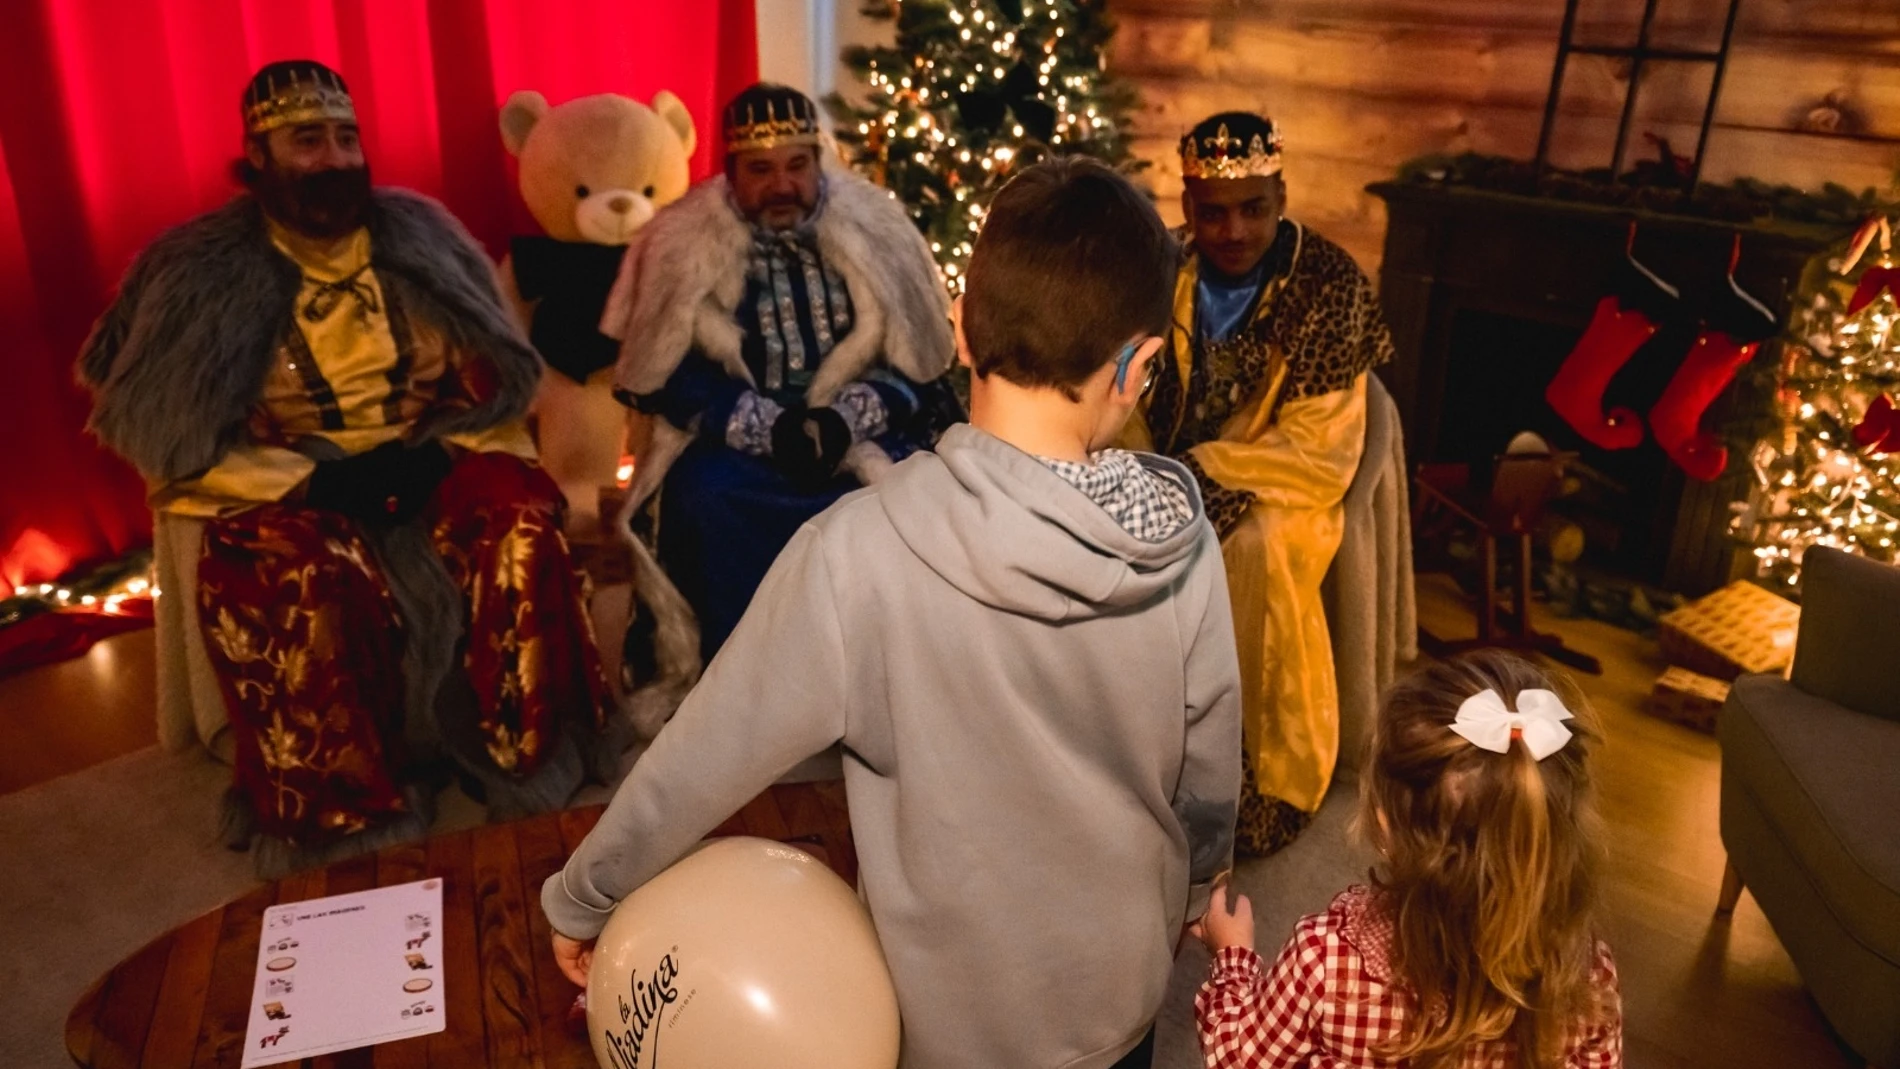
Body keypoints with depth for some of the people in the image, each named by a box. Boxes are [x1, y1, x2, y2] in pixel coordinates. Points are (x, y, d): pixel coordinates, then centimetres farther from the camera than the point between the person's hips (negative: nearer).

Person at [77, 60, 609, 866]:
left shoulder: (418, 235, 4)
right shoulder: (203, 271, -4)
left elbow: (491, 378, 7)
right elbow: (170, 435, -8)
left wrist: (439, 452, -11)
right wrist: (316, 481, -18)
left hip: (429, 460, 2)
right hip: (289, 486, -2)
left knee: (519, 521, -27)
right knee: (301, 585, -34)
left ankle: (530, 762, -12)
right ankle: (354, 818, -16)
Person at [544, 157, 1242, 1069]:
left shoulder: (857, 555, -29)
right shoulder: (1183, 549, -19)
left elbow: (701, 758, -18)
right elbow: (1209, 786, -6)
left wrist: (578, 898, 0)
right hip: (1119, 994, 3)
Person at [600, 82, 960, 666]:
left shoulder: (874, 230, 0)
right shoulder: (684, 245, -3)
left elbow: (917, 361, -1)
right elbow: (669, 377, -7)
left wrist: (844, 421, -18)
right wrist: (771, 428, -19)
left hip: (866, 438, 1)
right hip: (740, 444, 0)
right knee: (704, 495, -31)